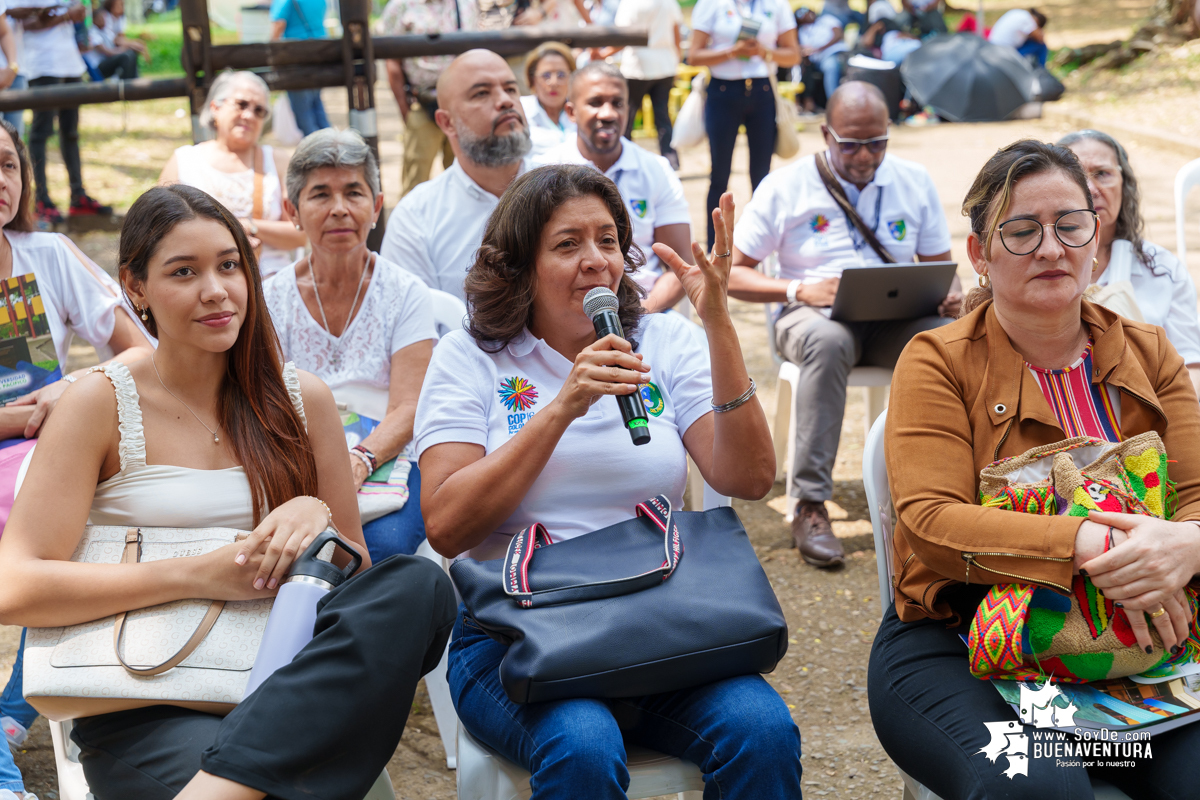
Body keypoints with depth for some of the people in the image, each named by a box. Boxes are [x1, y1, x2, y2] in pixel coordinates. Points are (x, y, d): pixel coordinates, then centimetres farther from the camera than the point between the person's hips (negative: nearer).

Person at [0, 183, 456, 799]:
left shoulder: (301, 399, 12)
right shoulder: (102, 404, 2)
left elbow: (358, 574, 17)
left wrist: (317, 520, -7)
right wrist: (201, 574, -14)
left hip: (277, 680, 7)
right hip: (143, 712, -7)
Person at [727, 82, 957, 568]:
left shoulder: (914, 182, 12)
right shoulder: (785, 187, 3)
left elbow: (940, 265, 16)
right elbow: (730, 272, 1)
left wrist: (949, 294, -9)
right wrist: (799, 291, -15)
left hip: (896, 318, 3)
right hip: (815, 314, -2)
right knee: (828, 341, -41)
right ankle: (810, 506, -35)